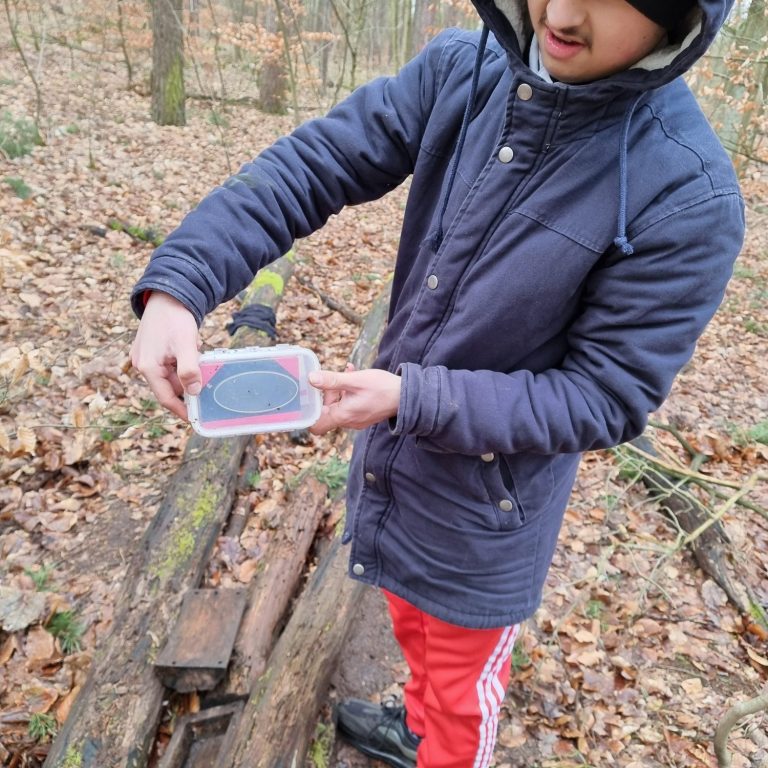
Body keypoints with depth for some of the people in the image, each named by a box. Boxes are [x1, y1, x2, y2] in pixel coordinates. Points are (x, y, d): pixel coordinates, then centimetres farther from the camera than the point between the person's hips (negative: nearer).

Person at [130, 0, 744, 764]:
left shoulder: (688, 197, -24)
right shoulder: (458, 72, -11)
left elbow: (605, 399, -21)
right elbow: (307, 167, -14)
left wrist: (411, 397, -29)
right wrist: (176, 284, -28)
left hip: (486, 499, -5)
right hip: (393, 455, 6)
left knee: (461, 685, 22)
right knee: (412, 620, 33)